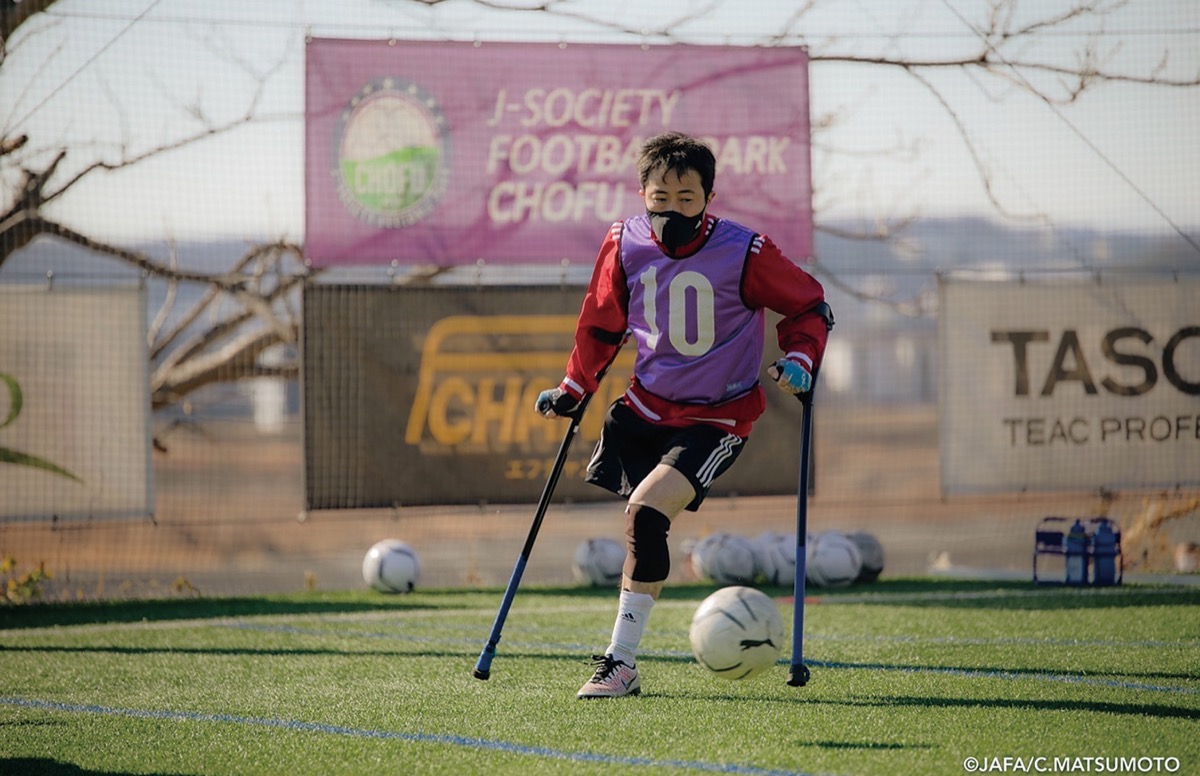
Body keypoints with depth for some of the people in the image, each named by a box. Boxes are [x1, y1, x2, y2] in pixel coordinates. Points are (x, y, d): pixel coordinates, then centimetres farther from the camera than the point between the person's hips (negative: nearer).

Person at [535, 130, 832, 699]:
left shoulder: (744, 253, -15)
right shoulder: (624, 246, -3)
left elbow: (810, 307, -1)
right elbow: (601, 325, 15)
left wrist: (799, 360, -17)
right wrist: (573, 391, 18)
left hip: (716, 418, -5)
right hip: (645, 410, 5)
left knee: (645, 512, -22)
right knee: (639, 528, 9)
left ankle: (620, 661, -18)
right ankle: (623, 665, 23)